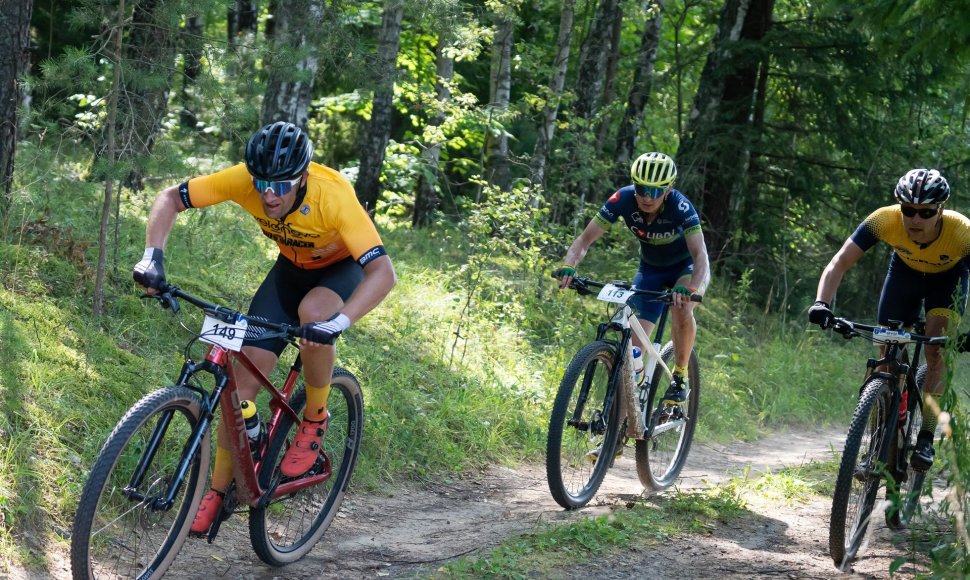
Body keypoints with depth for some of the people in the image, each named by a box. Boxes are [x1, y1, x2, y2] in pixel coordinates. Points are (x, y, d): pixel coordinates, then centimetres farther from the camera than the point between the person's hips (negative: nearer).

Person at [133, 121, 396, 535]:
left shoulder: (332, 195, -38)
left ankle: (314, 420, -12)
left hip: (343, 269, -3)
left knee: (313, 311, -38)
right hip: (292, 268, 4)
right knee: (245, 372, -10)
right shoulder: (244, 180, -28)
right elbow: (170, 198, -17)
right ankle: (219, 488, 4)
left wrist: (338, 322, -58)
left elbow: (383, 272, -44)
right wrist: (153, 256, -34)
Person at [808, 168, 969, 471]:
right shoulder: (885, 220, -36)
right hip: (905, 270, 2)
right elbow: (840, 262, -35)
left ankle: (926, 439, -15)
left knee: (936, 346, -23)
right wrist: (822, 304, -51)